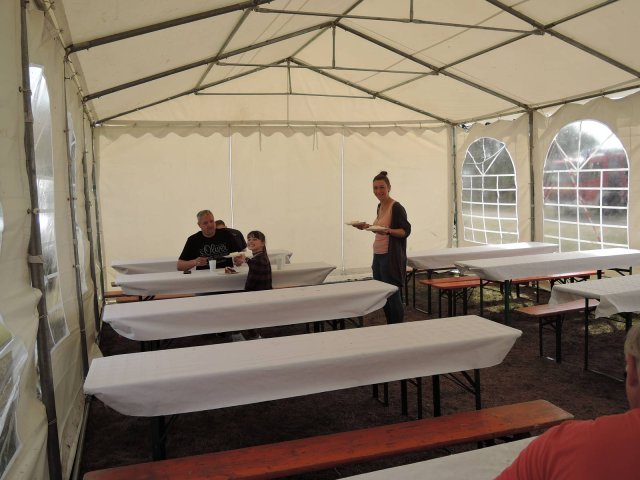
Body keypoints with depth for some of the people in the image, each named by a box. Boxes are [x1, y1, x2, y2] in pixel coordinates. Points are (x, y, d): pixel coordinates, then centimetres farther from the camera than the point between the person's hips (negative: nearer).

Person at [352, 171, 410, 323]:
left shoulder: (396, 208, -12)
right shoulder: (380, 207, 12)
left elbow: (406, 231, -14)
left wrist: (388, 231, -29)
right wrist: (367, 226, 11)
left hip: (391, 257, -8)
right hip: (378, 256, 8)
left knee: (393, 296, -2)